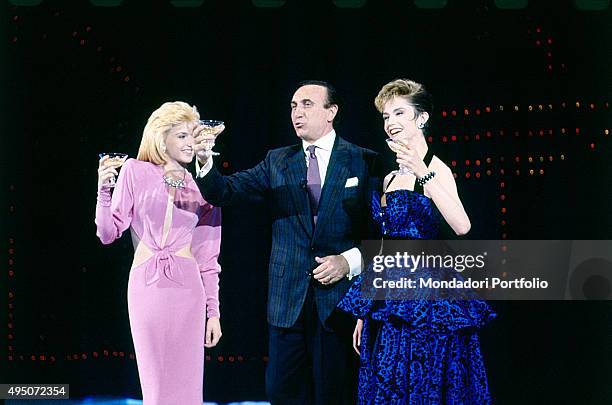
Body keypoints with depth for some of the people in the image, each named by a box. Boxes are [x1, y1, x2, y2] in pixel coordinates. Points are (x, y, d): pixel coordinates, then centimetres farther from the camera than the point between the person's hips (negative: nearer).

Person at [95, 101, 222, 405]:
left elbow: (208, 257, 11)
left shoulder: (203, 186, 10)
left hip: (187, 289, 2)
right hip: (146, 286, -1)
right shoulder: (135, 172, 3)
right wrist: (103, 190, -13)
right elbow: (109, 233, 1)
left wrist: (213, 311, 8)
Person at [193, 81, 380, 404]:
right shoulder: (277, 162, 10)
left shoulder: (364, 162, 0)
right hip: (288, 302, 3)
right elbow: (226, 192, -2)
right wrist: (204, 161, -20)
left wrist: (350, 260, -15)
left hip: (339, 300, -3)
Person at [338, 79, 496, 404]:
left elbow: (461, 226, -25)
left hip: (426, 302, -8)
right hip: (390, 304, 8)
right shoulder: (391, 179, 15)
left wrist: (423, 174, -33)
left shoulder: (436, 169, -8)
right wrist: (364, 314, 15)